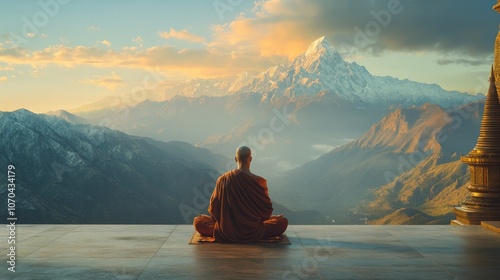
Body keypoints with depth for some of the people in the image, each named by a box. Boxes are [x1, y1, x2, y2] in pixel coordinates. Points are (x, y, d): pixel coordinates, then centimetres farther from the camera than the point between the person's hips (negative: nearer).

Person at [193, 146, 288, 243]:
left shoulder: (222, 180, -13)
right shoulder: (259, 181, -17)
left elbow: (213, 208, -4)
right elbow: (267, 209, -6)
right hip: (253, 234, -1)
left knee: (198, 220, 20)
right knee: (283, 221, 17)